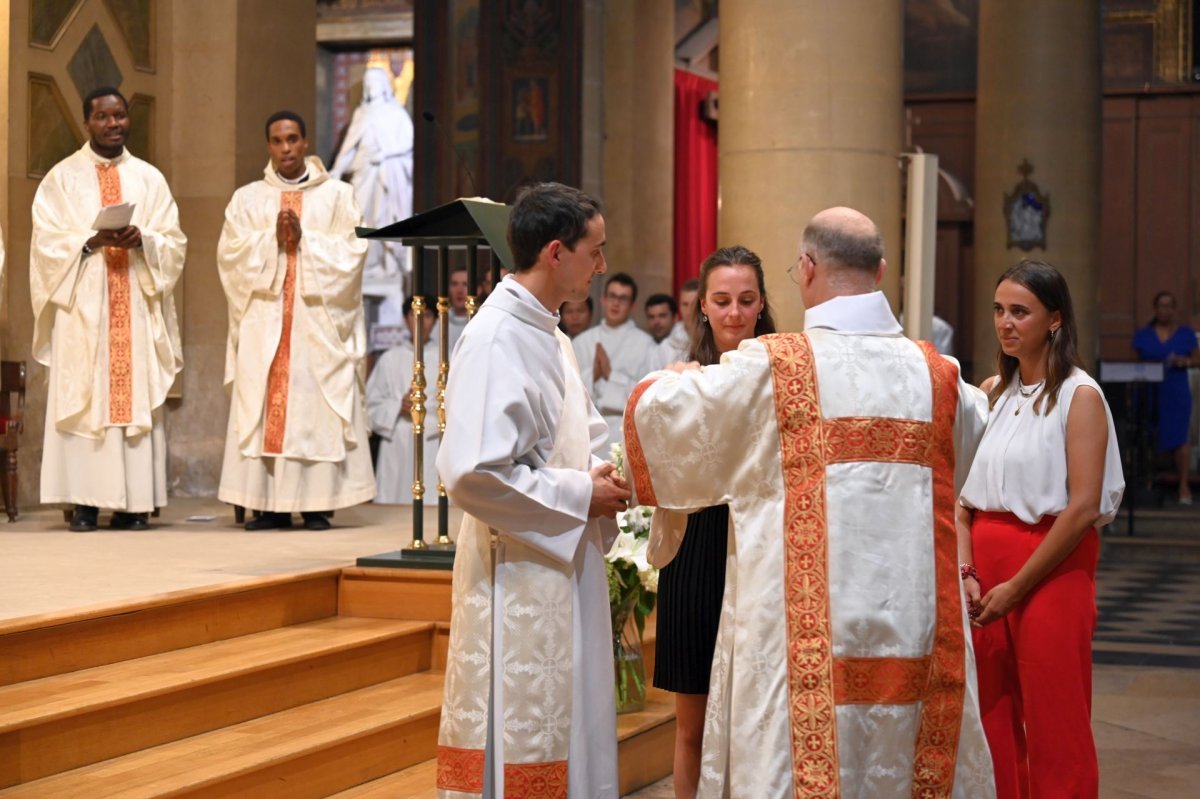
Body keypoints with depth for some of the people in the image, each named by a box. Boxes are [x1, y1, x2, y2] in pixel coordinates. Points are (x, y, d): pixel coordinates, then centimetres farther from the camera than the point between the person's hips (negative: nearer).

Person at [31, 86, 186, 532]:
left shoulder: (149, 179, 13)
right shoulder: (62, 177, 7)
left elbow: (174, 243, 7)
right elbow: (47, 243, -1)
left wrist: (142, 240, -13)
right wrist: (90, 243, -17)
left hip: (137, 310, 2)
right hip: (82, 309, -2)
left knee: (139, 397, -3)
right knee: (83, 400, -6)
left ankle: (134, 503, -1)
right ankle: (84, 502, -5)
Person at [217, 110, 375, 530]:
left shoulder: (337, 196, 10)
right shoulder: (247, 199, 13)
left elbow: (350, 251, -1)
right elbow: (231, 253, 2)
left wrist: (303, 240, -12)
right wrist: (273, 239, -12)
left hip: (319, 323, -1)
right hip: (264, 322, 1)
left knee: (318, 409, -6)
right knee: (263, 407, -4)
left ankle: (316, 505, -3)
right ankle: (271, 505, -2)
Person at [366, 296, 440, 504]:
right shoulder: (389, 359, 11)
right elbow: (371, 405, 7)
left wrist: (427, 413, -14)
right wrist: (398, 407, -8)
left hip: (432, 449, -1)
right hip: (396, 449, 1)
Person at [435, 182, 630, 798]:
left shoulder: (548, 335, 12)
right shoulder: (495, 338, -17)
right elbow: (472, 474, -25)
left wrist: (600, 473, 3)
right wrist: (581, 494, -17)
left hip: (566, 569, 9)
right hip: (520, 580, -9)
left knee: (570, 738, 15)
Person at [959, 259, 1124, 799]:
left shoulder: (1079, 396, -8)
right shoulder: (991, 392, 9)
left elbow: (1083, 507, -14)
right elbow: (965, 492, 8)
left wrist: (1018, 585, -13)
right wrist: (965, 571, -6)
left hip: (1051, 569, -5)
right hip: (987, 565, 5)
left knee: (1053, 722, 0)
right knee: (993, 715, 10)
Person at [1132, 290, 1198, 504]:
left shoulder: (1186, 334, 7)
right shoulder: (1142, 335, 9)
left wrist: (1184, 361, -11)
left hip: (1177, 395, -1)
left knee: (1179, 438, -5)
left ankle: (1184, 486, -1)